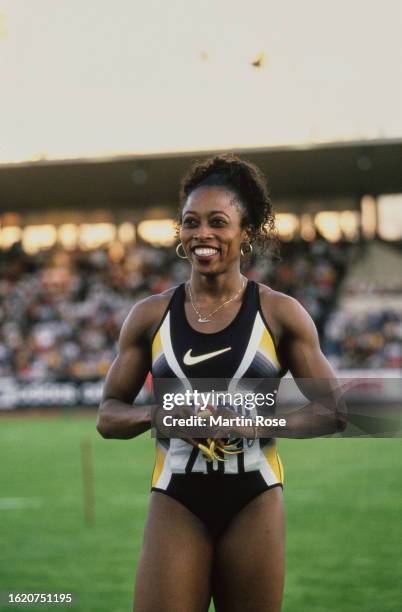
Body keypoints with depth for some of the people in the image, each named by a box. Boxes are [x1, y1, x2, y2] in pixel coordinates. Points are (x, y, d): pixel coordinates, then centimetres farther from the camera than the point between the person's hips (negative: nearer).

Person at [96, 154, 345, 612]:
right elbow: (108, 415, 10)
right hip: (176, 502, 0)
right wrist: (155, 414, -12)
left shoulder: (279, 314, 2)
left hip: (253, 500, 0)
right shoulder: (150, 316, 6)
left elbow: (332, 413, 2)